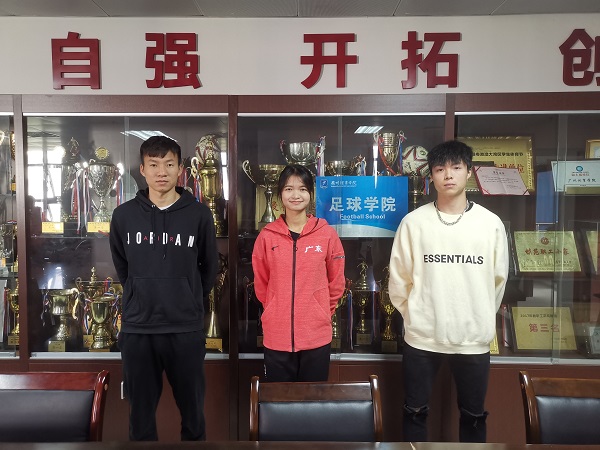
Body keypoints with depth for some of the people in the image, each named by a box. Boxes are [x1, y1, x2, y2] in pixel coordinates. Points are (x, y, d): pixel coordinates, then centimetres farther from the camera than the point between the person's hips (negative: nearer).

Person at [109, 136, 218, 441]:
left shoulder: (199, 214, -4)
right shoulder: (124, 215, 0)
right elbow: (121, 267, 13)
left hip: (187, 329, -1)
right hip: (137, 329, 1)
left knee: (193, 410, 13)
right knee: (141, 414, 14)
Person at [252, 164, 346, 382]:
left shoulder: (327, 234, -3)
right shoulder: (267, 236, -1)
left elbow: (337, 282, 6)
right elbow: (260, 284, 9)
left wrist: (321, 313, 9)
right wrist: (278, 311, 10)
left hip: (316, 337, 0)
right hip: (277, 337, 1)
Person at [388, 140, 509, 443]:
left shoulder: (491, 223, -3)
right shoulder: (413, 222, -6)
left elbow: (498, 279, 7)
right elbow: (398, 278, 0)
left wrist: (481, 320, 12)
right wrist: (415, 315, 6)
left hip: (473, 339, 1)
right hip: (421, 338, 0)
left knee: (473, 415, 18)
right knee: (415, 412, 15)